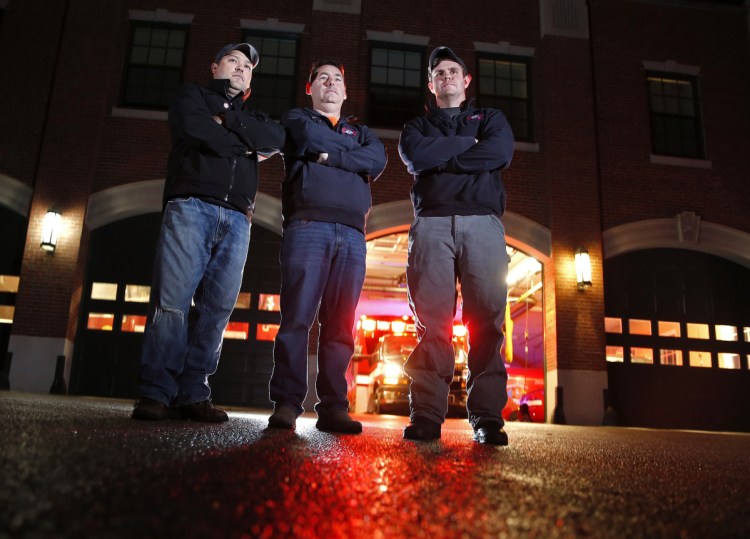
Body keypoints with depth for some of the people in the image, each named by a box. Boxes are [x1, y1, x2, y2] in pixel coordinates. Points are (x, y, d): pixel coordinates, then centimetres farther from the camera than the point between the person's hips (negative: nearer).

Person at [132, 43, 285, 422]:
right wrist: (248, 145, 4)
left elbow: (277, 138, 4)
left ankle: (193, 395, -3)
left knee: (217, 308, -5)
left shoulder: (253, 116, 29)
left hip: (236, 219, 4)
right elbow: (197, 130, -5)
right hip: (191, 206, -3)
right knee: (172, 301, -12)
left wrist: (227, 121, -1)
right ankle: (155, 394, -10)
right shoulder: (192, 96, 19)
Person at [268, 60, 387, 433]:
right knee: (297, 317, -11)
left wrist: (328, 154, 0)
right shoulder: (296, 119, 22)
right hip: (308, 226, -3)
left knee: (340, 325, -2)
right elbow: (311, 139, -3)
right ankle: (286, 403, -9)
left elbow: (378, 161, 6)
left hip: (352, 234, 3)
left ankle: (333, 406, 0)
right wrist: (351, 151, 10)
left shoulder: (360, 132, 29)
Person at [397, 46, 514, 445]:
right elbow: (416, 157, 0)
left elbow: (501, 153, 1)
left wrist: (441, 157, 1)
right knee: (432, 320, -9)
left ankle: (487, 417, -6)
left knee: (487, 318, -8)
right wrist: (469, 144, 3)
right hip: (432, 223, 0)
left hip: (483, 222, 0)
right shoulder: (417, 126, 25)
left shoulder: (491, 118, 24)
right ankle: (426, 416, -9)